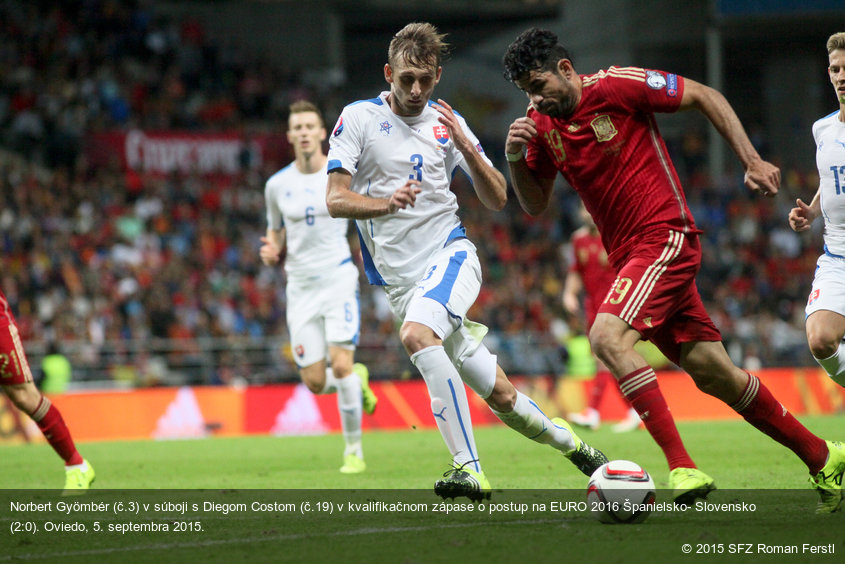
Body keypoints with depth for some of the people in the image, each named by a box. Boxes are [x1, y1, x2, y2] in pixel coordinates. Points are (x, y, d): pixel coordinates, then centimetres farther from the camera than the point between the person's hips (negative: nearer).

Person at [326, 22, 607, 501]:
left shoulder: (447, 122, 7)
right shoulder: (359, 119, 1)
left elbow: (497, 199, 7)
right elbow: (336, 200, -6)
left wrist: (465, 147, -10)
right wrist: (386, 203, -26)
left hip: (451, 252, -1)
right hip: (400, 280, 1)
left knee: (417, 334, -33)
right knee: (500, 395, 2)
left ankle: (469, 467, -34)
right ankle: (566, 440, 28)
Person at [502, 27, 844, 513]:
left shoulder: (617, 86, -11)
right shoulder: (543, 125, 7)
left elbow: (705, 96, -4)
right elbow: (535, 204, 15)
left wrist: (752, 161, -8)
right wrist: (515, 157, -5)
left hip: (666, 236, -7)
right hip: (629, 256, 7)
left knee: (608, 336, -26)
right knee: (713, 372, 5)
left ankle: (682, 468, -28)